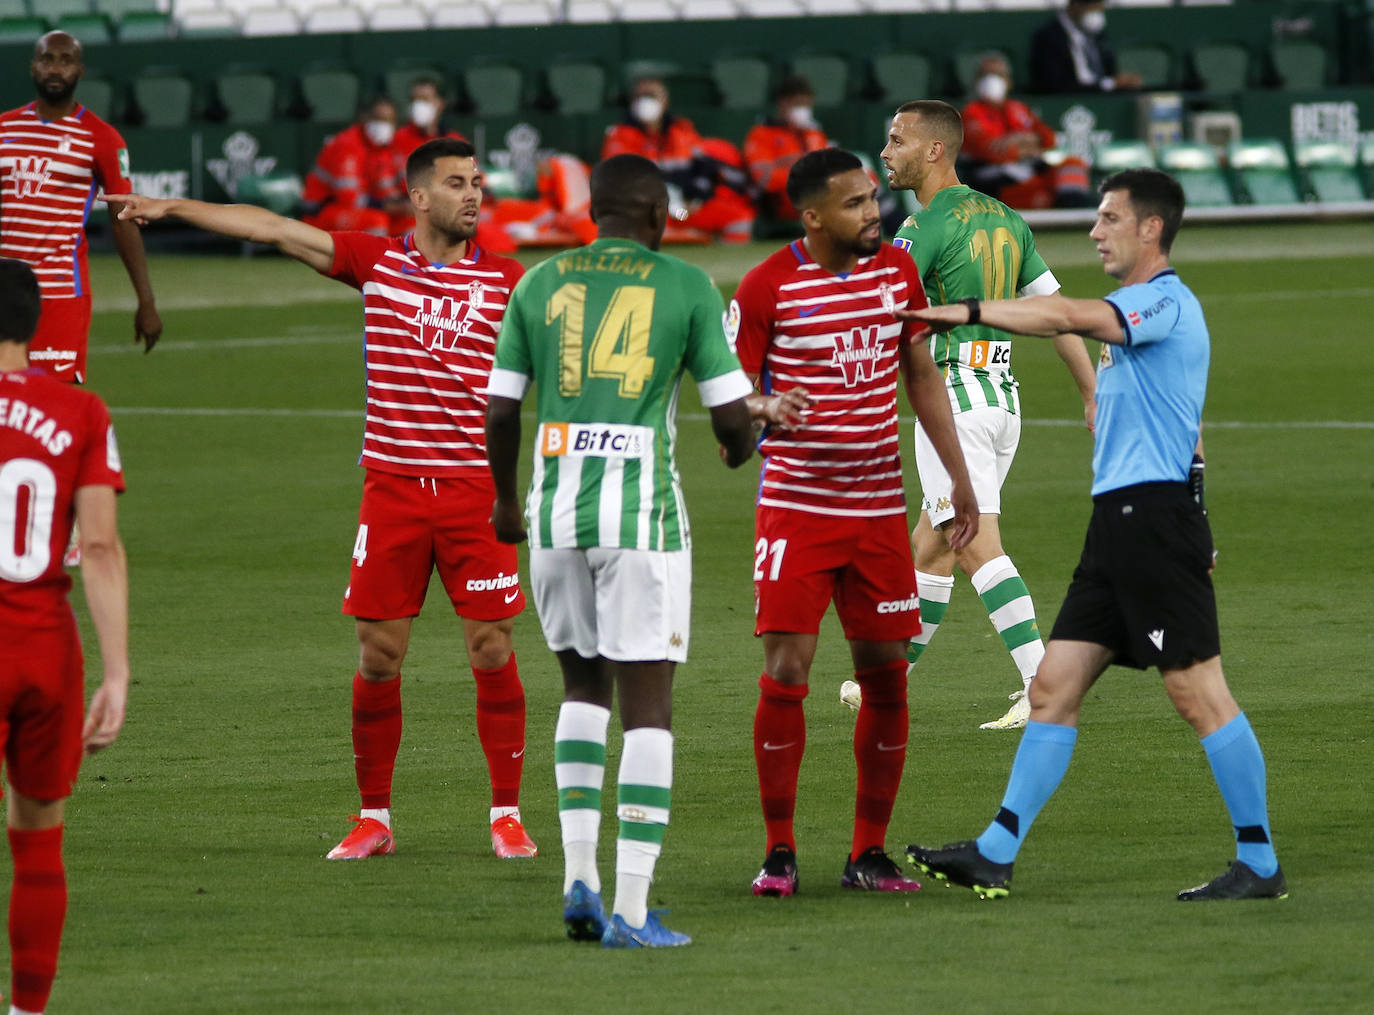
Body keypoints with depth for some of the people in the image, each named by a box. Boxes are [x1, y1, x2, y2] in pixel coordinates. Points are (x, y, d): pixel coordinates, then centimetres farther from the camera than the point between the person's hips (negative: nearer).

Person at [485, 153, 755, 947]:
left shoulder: (540, 283, 8)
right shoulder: (687, 286, 0)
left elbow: (500, 410, 9)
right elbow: (732, 414, 0)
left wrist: (506, 498, 26)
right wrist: (741, 446, 25)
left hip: (556, 509, 4)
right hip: (641, 509, -4)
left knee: (585, 685, 22)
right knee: (650, 707, 1)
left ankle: (580, 873, 10)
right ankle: (632, 909, -5)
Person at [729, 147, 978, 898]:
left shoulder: (897, 271, 6)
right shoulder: (767, 287, -8)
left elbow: (922, 376, 17)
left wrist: (959, 479, 15)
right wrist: (766, 407, -25)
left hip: (879, 507, 4)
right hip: (795, 507, -4)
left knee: (886, 676, 3)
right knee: (786, 673, -10)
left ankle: (869, 853, 13)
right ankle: (779, 852, 2)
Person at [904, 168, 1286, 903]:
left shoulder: (1166, 302, -11)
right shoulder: (1133, 314, 20)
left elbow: (1067, 316, -28)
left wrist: (968, 311, -23)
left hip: (1156, 515, -10)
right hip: (1118, 521, 10)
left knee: (1198, 693, -7)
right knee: (1054, 685, 7)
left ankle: (1259, 865, -2)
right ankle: (995, 855, 7)